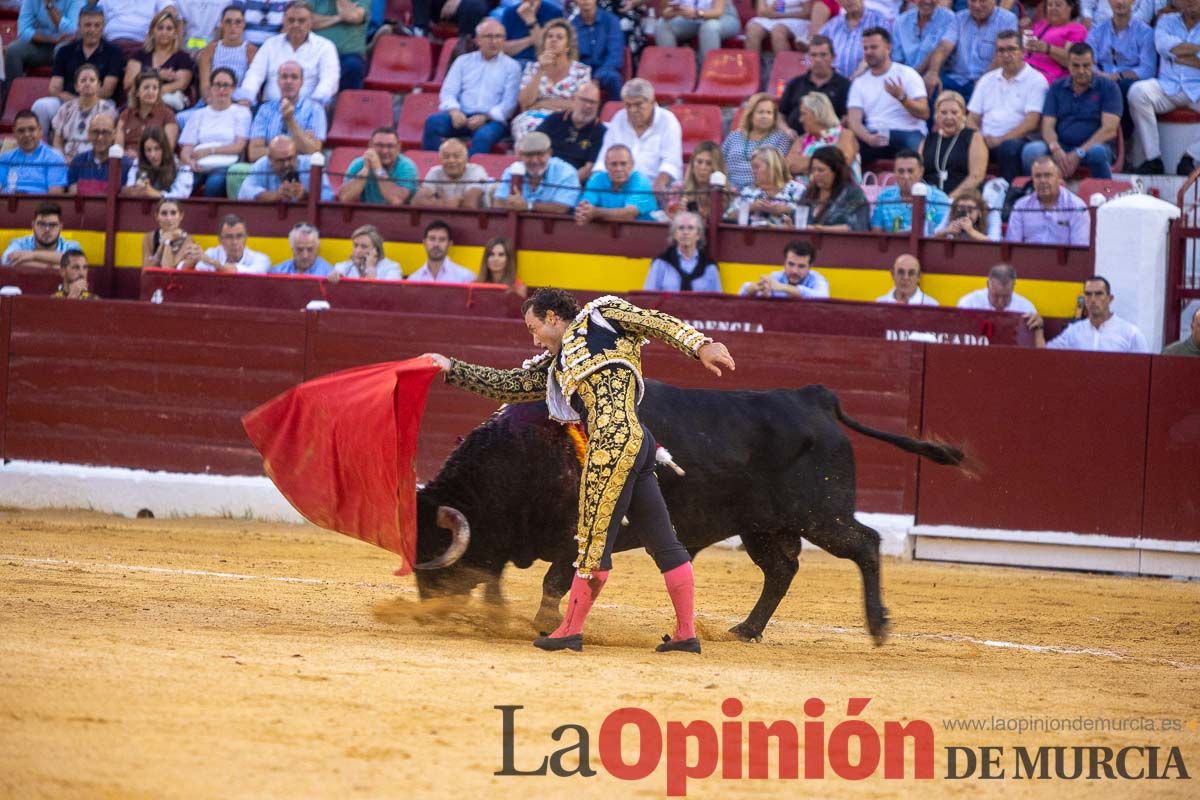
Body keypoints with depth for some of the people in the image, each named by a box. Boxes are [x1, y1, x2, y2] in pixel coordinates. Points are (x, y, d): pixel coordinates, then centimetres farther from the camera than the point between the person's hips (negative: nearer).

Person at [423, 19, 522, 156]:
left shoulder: (511, 66, 11)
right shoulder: (463, 61, 18)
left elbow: (509, 102, 1)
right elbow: (448, 92, 10)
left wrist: (485, 117, -15)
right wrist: (454, 111, -13)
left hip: (492, 119, -3)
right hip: (462, 116, 3)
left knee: (483, 136, -38)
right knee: (433, 122, -27)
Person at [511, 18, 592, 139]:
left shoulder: (581, 71, 10)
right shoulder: (532, 68, 16)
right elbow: (524, 102, 2)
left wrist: (543, 104, -1)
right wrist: (541, 71, -5)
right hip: (534, 118, 1)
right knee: (529, 124, -37)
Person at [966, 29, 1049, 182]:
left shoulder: (1036, 80, 6)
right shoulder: (987, 80, 23)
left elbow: (1031, 122, -5)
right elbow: (972, 119, 18)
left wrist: (1001, 139, -16)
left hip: (1016, 139, -4)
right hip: (986, 140, 4)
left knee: (1009, 147, -39)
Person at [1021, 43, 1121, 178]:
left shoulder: (1108, 88, 3)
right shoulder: (1057, 88, 13)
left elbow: (1109, 129, -7)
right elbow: (1047, 126, 5)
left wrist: (1079, 153, -19)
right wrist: (1056, 149, -19)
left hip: (1093, 145, -3)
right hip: (1062, 148, 3)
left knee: (1097, 152, -40)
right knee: (1031, 151, -28)